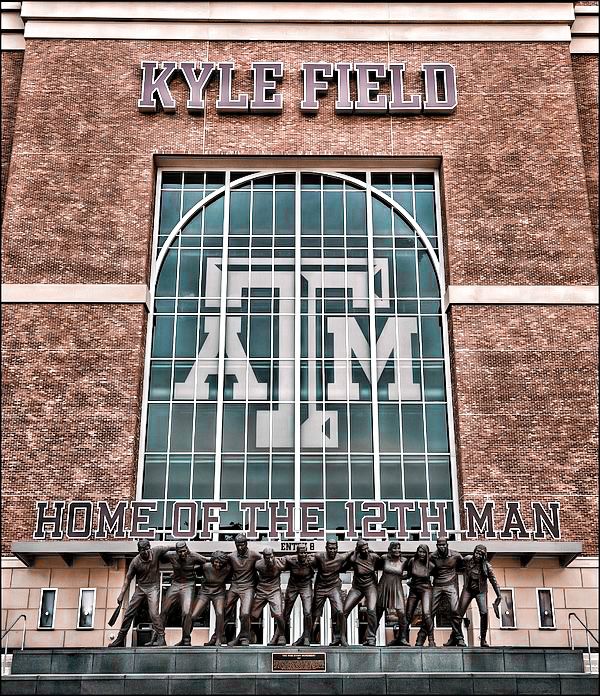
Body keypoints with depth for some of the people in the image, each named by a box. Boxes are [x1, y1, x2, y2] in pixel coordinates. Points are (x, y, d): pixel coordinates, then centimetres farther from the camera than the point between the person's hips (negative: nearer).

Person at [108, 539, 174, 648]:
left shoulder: (156, 551, -14)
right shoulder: (135, 562, -13)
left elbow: (169, 548, 3)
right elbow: (128, 578, -4)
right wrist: (121, 594, -7)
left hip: (153, 587, -2)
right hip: (140, 588, 2)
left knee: (153, 612, -20)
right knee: (129, 613, 3)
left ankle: (161, 637, -15)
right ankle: (120, 639, 14)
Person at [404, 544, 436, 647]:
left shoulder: (430, 565, -10)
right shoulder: (412, 561, -5)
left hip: (425, 589, -4)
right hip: (413, 590, 4)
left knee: (426, 613, -23)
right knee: (408, 615, 7)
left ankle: (431, 640, -17)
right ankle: (405, 639, 22)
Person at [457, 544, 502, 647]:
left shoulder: (486, 566, -14)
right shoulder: (468, 560, -10)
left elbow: (494, 581, -8)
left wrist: (499, 597, -11)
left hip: (480, 591, -1)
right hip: (468, 590, 2)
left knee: (484, 613, -18)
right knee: (460, 613, -7)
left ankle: (483, 640, -7)